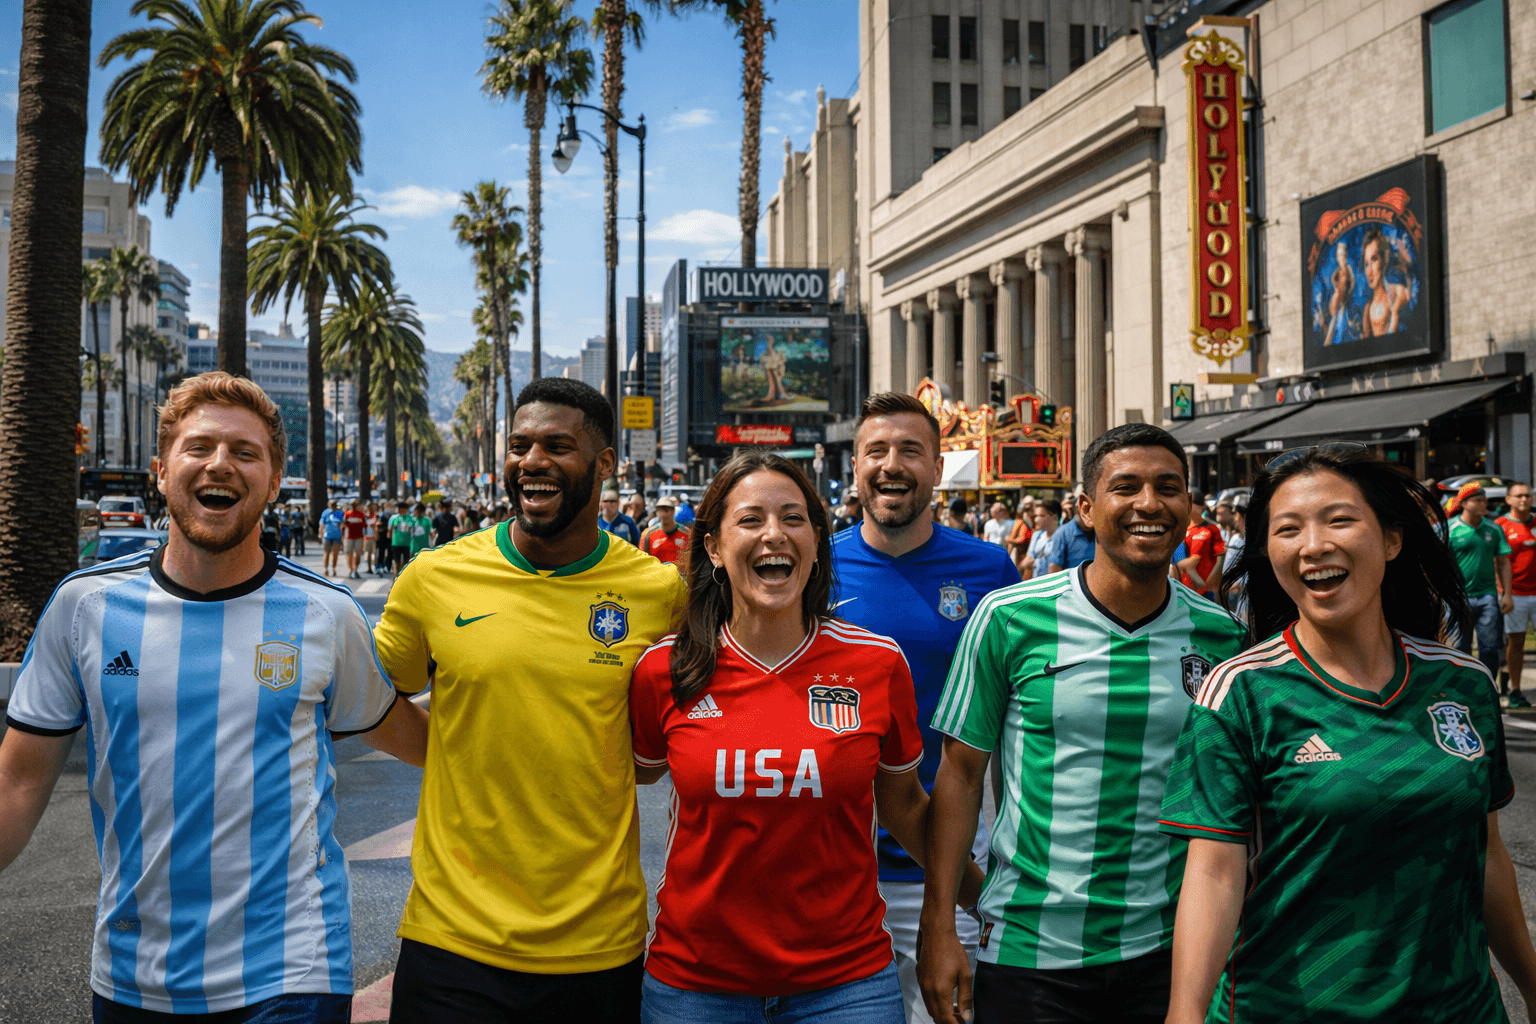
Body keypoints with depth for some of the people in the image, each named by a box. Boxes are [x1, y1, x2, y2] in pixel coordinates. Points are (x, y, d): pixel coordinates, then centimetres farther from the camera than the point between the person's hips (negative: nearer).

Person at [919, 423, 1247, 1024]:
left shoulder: (1222, 636, -1)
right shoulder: (1008, 617, -9)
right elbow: (961, 773, -5)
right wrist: (939, 927, -7)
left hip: (1169, 948, 2)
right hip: (1026, 951, -2)